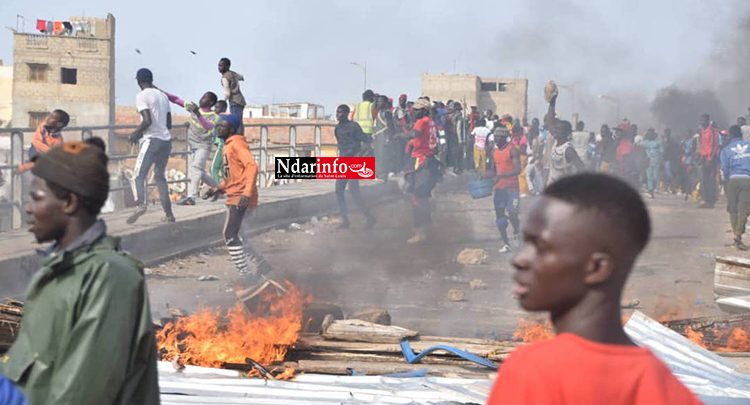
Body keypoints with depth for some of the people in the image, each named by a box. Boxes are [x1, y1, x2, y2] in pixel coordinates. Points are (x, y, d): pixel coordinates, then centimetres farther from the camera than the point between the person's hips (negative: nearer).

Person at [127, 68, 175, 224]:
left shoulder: (142, 96, -6)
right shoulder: (163, 95, 17)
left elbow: (147, 121, -17)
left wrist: (135, 134, -2)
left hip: (151, 140, -7)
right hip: (166, 140, 7)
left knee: (139, 174, -9)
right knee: (160, 177, 15)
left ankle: (141, 204, -33)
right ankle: (168, 213, 11)